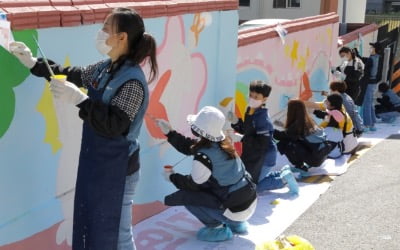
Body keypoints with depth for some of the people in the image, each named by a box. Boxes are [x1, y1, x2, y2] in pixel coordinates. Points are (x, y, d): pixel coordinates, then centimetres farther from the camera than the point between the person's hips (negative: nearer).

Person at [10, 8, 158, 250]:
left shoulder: (132, 81, -23)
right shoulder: (105, 68, 3)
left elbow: (113, 125, -28)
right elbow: (73, 75, 18)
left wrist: (79, 99, -31)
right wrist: (34, 63, 12)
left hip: (117, 170, -9)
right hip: (95, 164, 9)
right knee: (92, 228, 22)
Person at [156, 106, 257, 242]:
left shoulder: (204, 157, -24)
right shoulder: (220, 142, -1)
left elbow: (193, 183, -8)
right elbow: (189, 147, 13)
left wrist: (172, 177, 8)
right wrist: (169, 133, 13)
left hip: (236, 212, -8)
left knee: (186, 195, -4)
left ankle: (217, 229, 5)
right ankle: (235, 224, 25)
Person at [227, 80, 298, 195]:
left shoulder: (263, 119, -27)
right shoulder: (250, 110, 0)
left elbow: (261, 144, -29)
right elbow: (245, 131, 12)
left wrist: (242, 139, -26)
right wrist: (236, 122, -4)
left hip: (263, 157, -9)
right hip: (252, 155, 9)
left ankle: (284, 180, 8)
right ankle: (283, 173, 28)